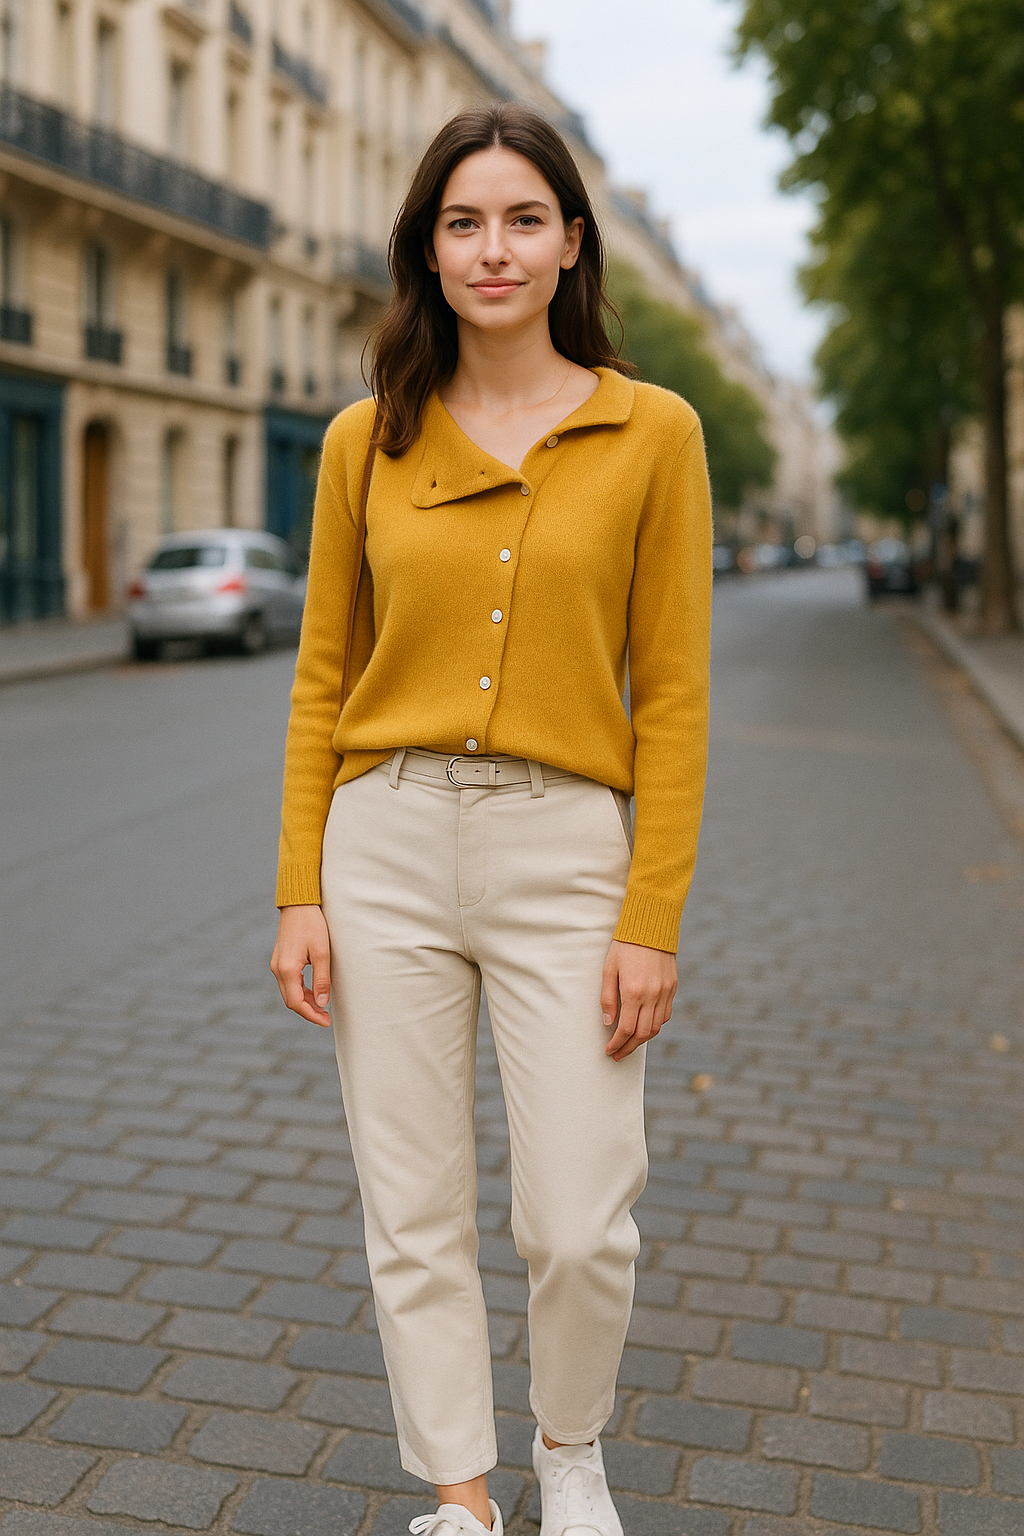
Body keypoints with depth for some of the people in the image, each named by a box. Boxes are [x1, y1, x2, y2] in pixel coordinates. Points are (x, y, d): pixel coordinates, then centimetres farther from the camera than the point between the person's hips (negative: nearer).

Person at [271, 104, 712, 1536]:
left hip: (566, 849, -1)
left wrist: (653, 919, -7)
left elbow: (672, 693, -2)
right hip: (388, 842, 2)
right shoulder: (367, 440, 5)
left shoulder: (652, 432, -1)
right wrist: (300, 892, 1)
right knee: (414, 1216, 8)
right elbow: (322, 676, 7)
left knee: (580, 1226, 2)